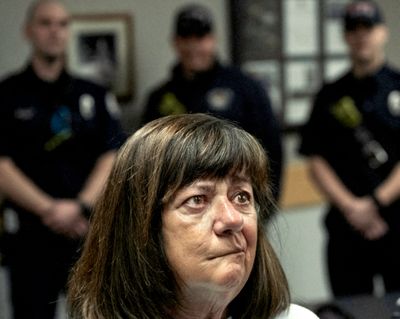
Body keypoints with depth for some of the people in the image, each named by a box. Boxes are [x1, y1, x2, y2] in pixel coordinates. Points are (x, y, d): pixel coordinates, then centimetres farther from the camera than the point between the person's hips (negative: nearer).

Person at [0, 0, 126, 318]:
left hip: (91, 229, 2)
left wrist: (80, 206, -13)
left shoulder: (94, 95, 10)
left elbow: (112, 156, 2)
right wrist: (48, 209, -13)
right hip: (30, 234, -2)